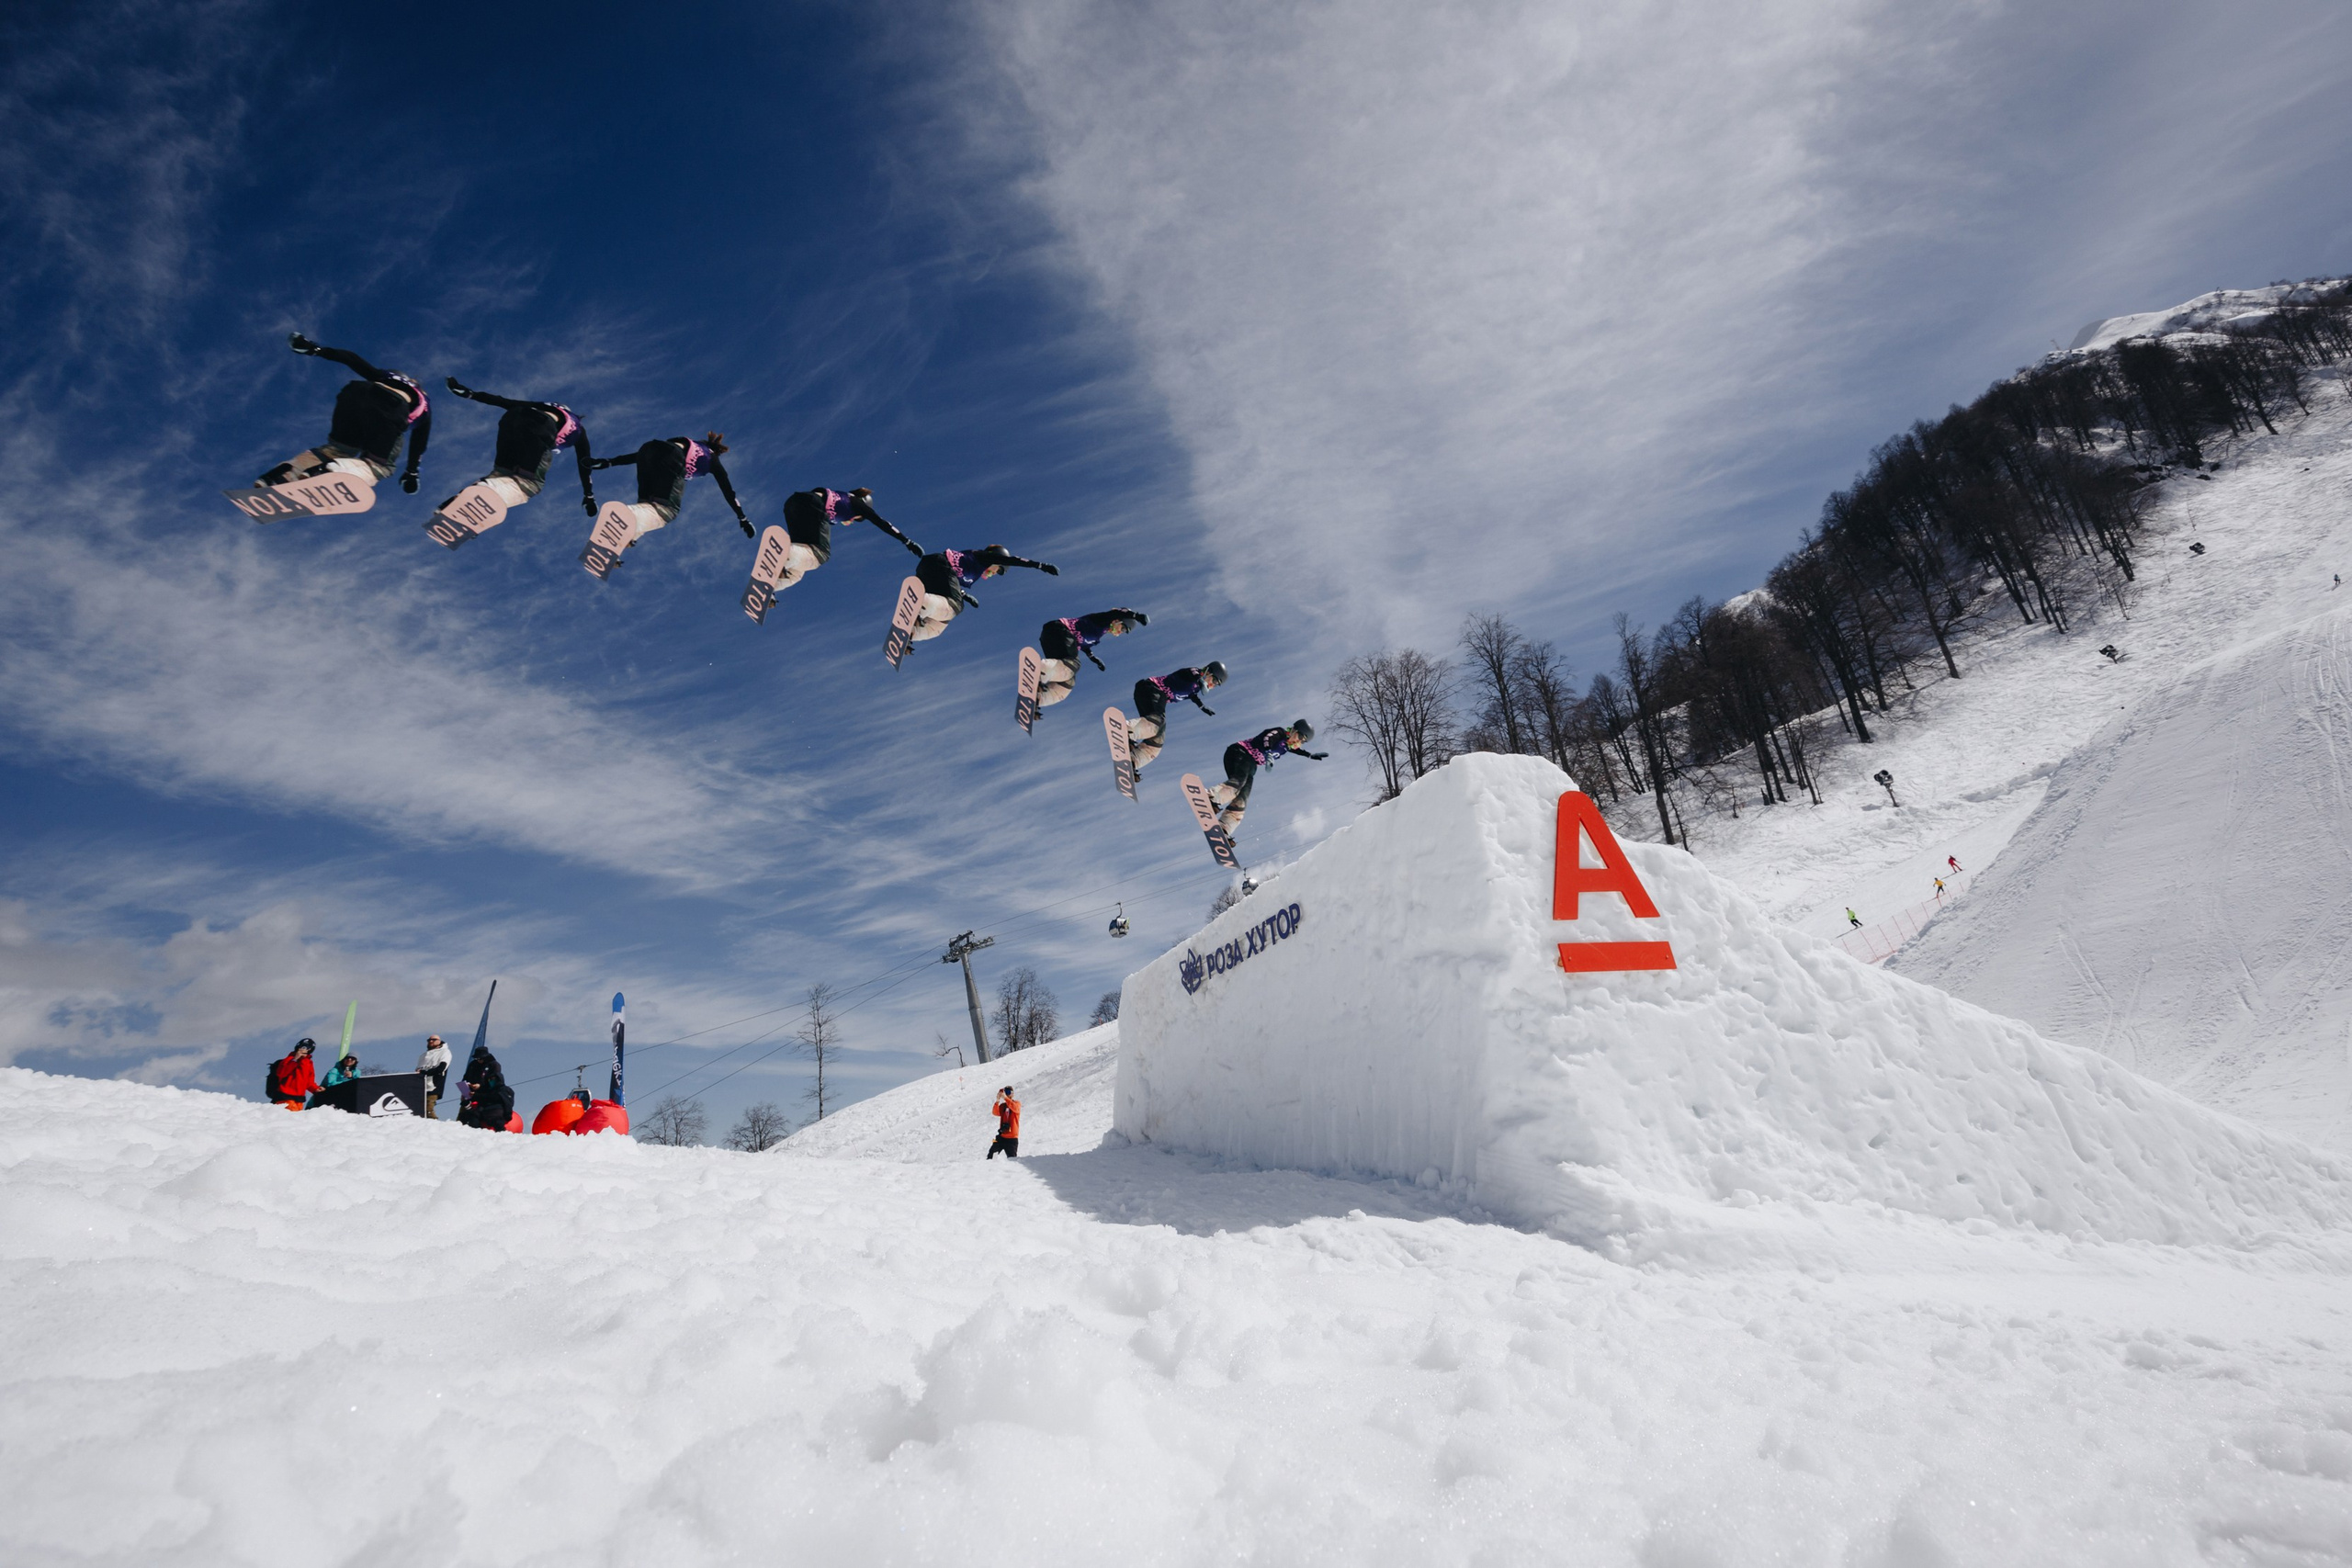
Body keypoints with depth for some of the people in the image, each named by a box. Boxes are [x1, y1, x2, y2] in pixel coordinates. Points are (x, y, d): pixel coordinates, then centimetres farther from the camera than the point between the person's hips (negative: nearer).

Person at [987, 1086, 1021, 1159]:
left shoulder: (1017, 1103, 0)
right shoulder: (1002, 1106, 10)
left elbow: (1015, 1108, -25)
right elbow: (995, 1113, -9)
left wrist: (1005, 1098, -34)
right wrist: (997, 1101, -25)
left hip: (1012, 1137, -4)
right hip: (1002, 1136, 4)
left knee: (1012, 1159, -7)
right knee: (991, 1155, 2)